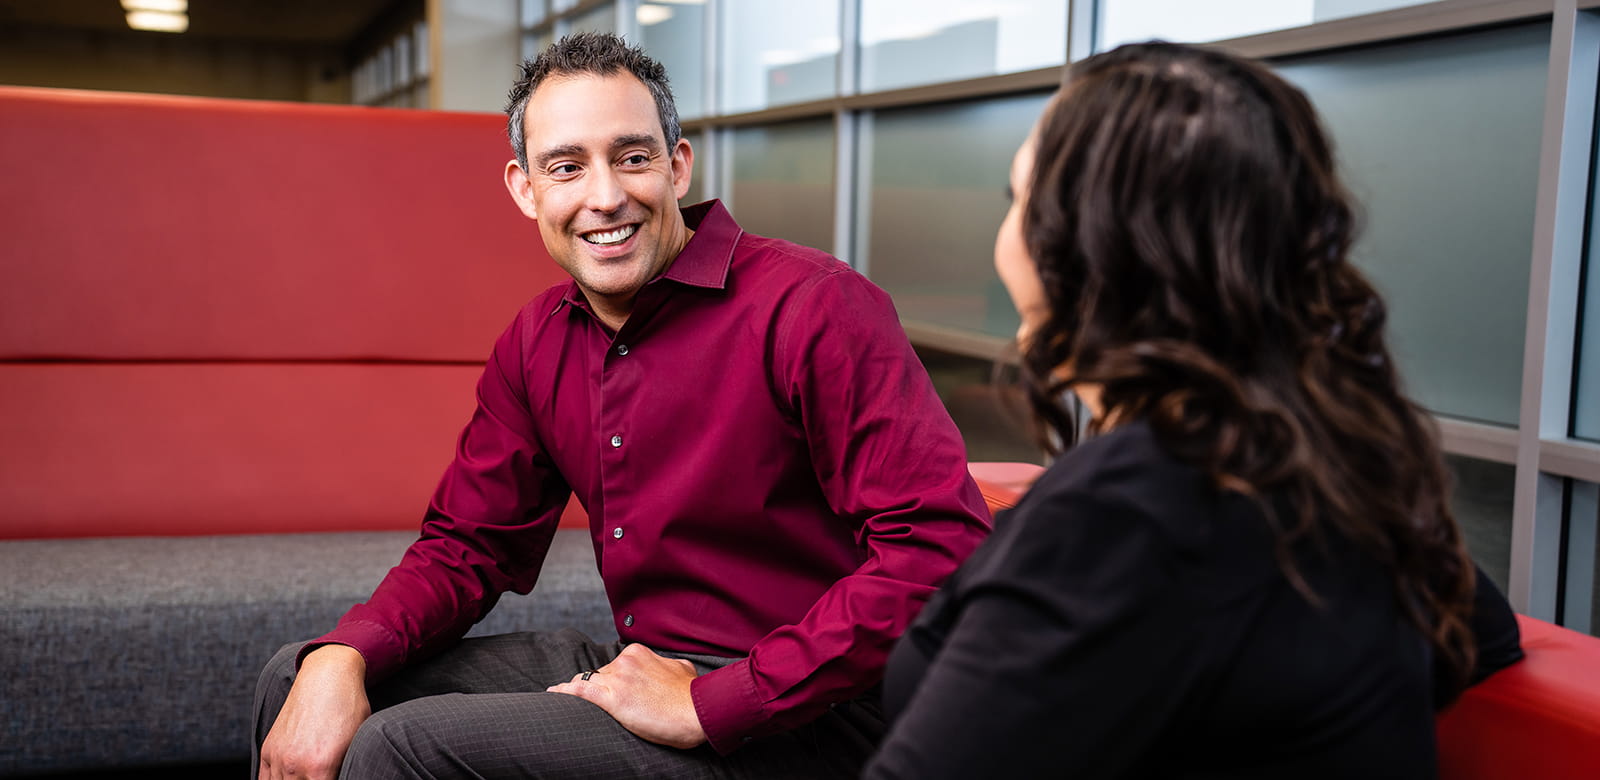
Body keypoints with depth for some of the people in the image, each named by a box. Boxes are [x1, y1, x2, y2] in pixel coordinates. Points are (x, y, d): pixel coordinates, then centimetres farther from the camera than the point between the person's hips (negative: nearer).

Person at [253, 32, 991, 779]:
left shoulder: (814, 308, -19)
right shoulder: (537, 339, 6)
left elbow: (943, 548, -26)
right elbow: (467, 541, 11)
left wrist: (709, 705, -25)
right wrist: (341, 658, -10)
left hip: (800, 717, -7)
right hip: (635, 665, 7)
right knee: (298, 679, 4)